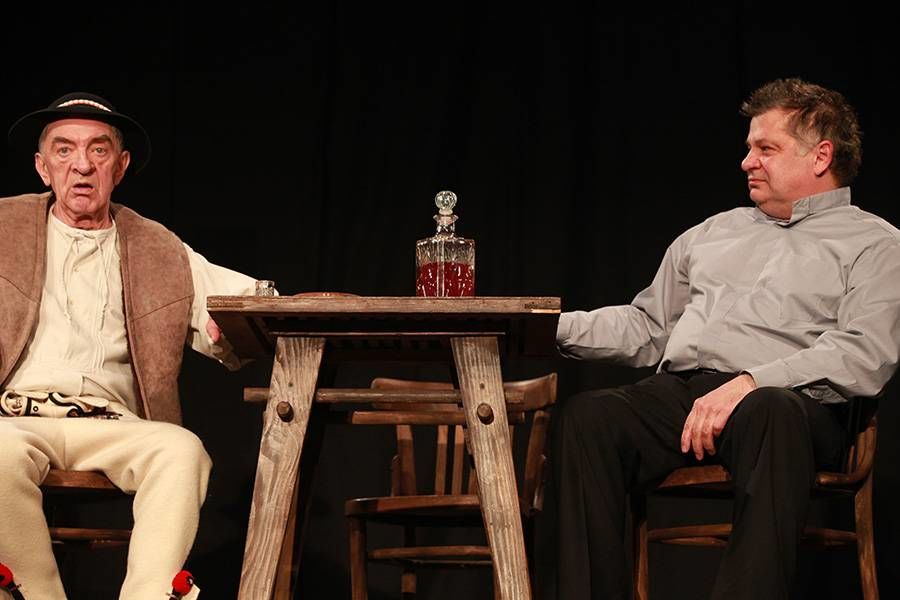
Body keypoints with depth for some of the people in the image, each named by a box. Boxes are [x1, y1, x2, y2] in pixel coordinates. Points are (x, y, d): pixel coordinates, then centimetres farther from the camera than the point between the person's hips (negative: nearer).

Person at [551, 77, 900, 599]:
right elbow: (646, 328, 31)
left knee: (771, 412, -41)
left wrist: (749, 384, -18)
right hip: (677, 393, 5)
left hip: (785, 402, -5)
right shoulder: (714, 233, 31)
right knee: (586, 415, -27)